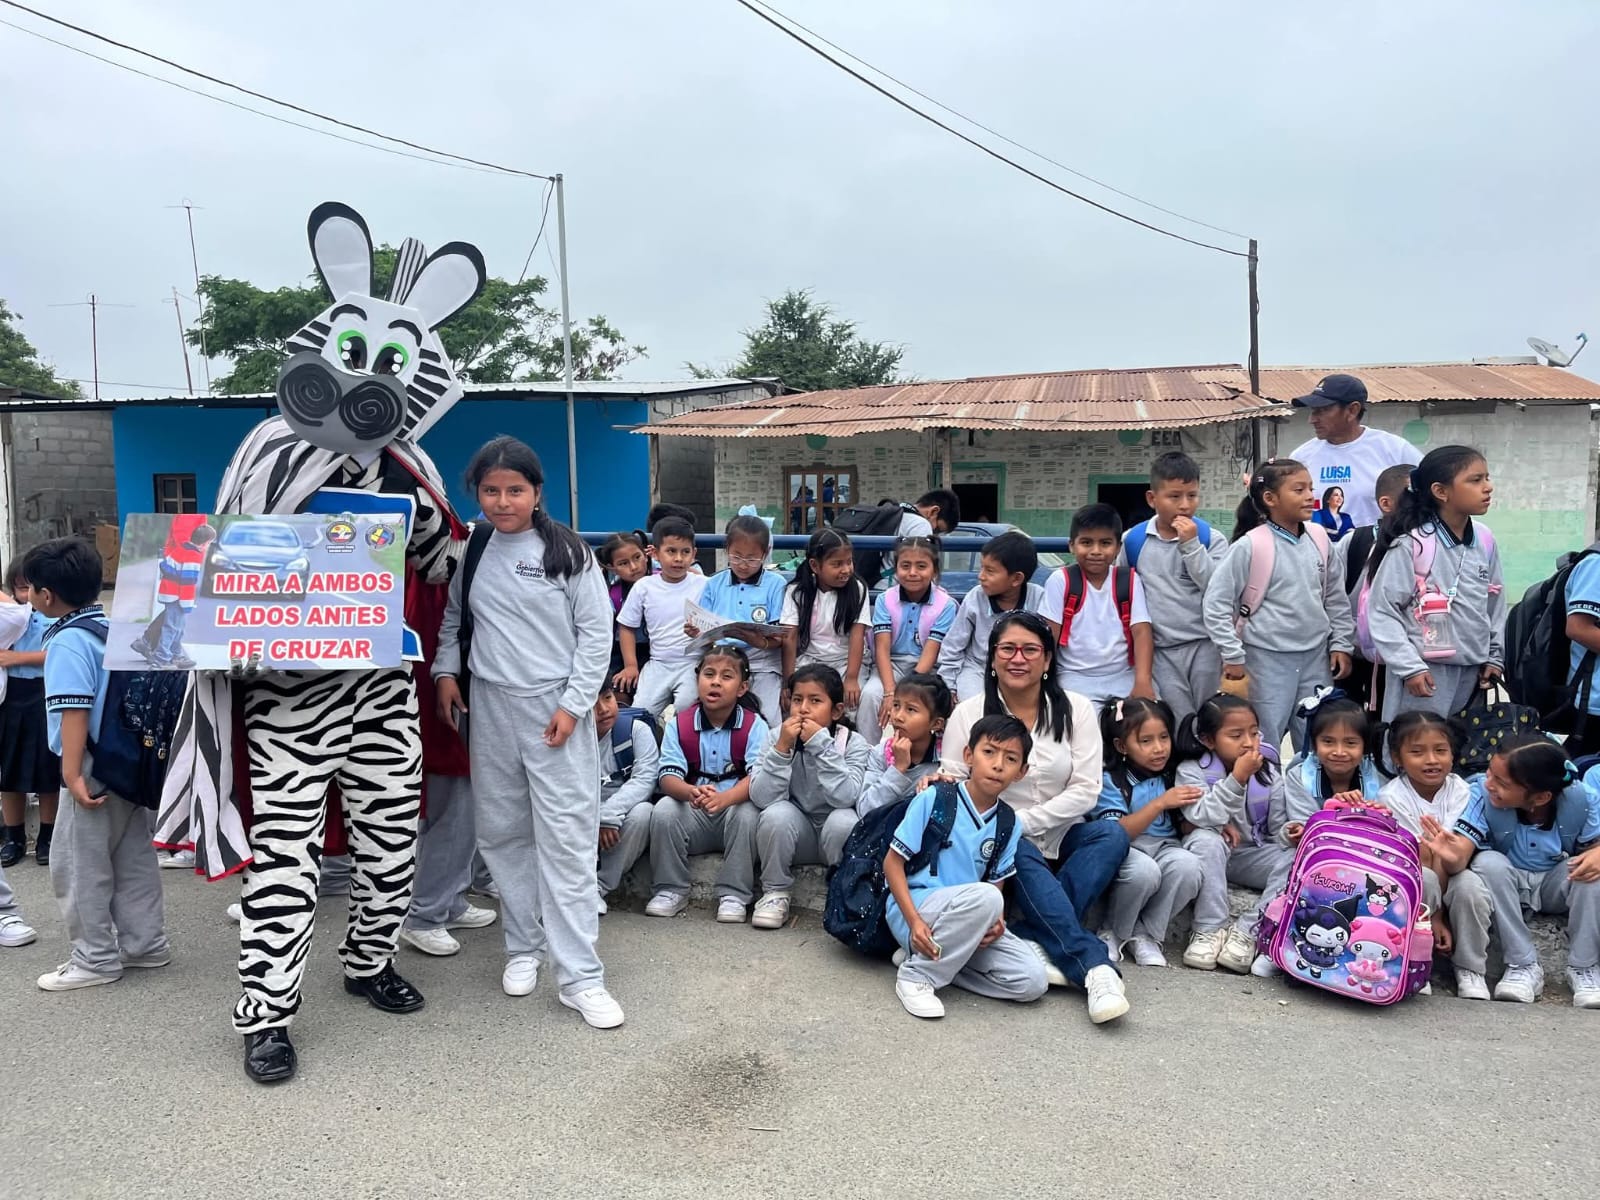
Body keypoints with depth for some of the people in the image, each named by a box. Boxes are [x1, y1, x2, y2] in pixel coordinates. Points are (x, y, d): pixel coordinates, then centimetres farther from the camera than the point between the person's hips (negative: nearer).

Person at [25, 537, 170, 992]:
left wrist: (72, 774, -26)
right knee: (134, 859, 15)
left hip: (95, 769, -9)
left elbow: (74, 710, -24)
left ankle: (96, 959, 11)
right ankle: (145, 943, 24)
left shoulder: (68, 642, -16)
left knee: (77, 866, 4)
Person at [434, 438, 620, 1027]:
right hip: (490, 708, 4)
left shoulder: (567, 551, -4)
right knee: (502, 833, 12)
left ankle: (580, 976, 2)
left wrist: (574, 704, -9)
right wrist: (445, 671, 4)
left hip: (557, 711, -4)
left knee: (568, 841, -4)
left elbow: (596, 630, -4)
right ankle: (523, 946, 29)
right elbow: (451, 618, 19)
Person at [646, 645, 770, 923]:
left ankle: (734, 894, -18)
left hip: (736, 808, -2)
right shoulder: (679, 724, -2)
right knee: (663, 809, -25)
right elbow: (669, 777, -13)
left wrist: (724, 798, -43)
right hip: (693, 816, 2)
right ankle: (671, 890, -8)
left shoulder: (754, 725, -8)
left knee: (747, 813, -32)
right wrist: (692, 792, -38)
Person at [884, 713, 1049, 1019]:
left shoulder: (1009, 824, 5)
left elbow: (997, 884, 12)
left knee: (1032, 982, -13)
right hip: (914, 907, -5)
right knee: (985, 898, -34)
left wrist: (996, 922, -12)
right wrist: (914, 920, -20)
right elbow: (892, 862, -8)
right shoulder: (933, 799, -9)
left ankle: (930, 957, -1)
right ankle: (917, 973, -17)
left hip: (970, 918, 6)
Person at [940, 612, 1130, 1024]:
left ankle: (1037, 943, -32)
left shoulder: (1075, 710, 2)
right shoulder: (968, 714, 1)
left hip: (1058, 839, 2)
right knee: (1022, 854, -34)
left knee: (1112, 834, -27)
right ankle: (1095, 967, -37)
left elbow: (1085, 790, -5)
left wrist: (1022, 820, -15)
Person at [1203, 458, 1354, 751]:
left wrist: (1341, 643, 11)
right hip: (1269, 659, -5)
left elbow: (1335, 596, 14)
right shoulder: (1250, 546, -14)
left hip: (1316, 655, 5)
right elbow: (1216, 602, -13)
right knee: (1265, 743, 3)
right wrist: (1233, 656, -12)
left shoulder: (1319, 538, 3)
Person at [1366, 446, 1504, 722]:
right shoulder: (1411, 544, -13)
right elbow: (1381, 610, -12)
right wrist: (1409, 666, -15)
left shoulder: (1485, 541, 7)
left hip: (1472, 670, 7)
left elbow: (1495, 601, 18)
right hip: (1424, 672, -6)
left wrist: (1495, 656, 15)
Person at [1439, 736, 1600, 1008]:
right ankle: (1524, 965, -19)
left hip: (1557, 884, 1)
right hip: (1503, 884, -1)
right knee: (1488, 862, -32)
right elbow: (1463, 849, -33)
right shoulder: (1482, 795, -26)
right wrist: (1454, 857, -57)